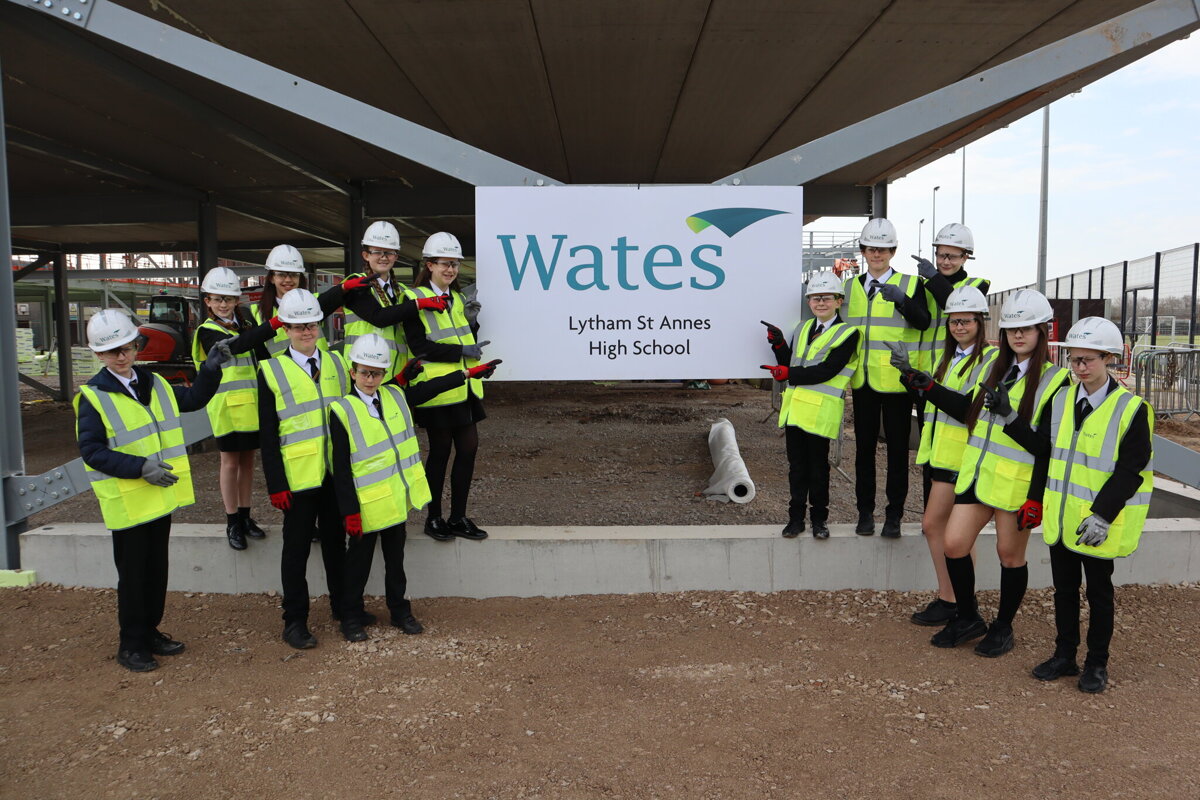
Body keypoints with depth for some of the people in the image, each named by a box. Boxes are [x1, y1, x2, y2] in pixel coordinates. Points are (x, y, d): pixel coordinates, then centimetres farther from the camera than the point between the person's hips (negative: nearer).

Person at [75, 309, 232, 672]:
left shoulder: (154, 383, 9)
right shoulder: (93, 397, -11)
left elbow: (192, 399, 22)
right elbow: (92, 451, -15)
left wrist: (210, 369, 6)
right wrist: (139, 467, -25)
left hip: (161, 495, 6)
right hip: (127, 502, -6)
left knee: (157, 570, 16)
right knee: (133, 575, 3)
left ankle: (151, 631, 31)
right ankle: (131, 645, 18)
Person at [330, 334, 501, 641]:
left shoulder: (395, 396, 2)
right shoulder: (342, 411, -14)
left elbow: (429, 388, 17)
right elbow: (341, 469, -15)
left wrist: (469, 373, 16)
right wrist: (349, 512, -16)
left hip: (397, 498, 5)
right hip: (368, 504, -5)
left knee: (396, 557, 18)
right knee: (359, 560, 10)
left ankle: (399, 610, 32)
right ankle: (351, 618, 25)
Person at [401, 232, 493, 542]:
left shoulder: (457, 299, 17)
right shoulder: (414, 299, -6)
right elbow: (419, 347, -15)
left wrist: (472, 322, 3)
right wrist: (463, 351, -18)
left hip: (464, 388, 7)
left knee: (469, 447, 6)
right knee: (440, 450, 2)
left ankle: (458, 517, 18)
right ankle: (434, 518, 17)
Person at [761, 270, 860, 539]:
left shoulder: (847, 334, -4)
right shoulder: (802, 329, 15)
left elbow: (827, 371, -16)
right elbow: (788, 364, 15)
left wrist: (789, 374, -19)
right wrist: (779, 345, -2)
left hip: (821, 410, -5)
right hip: (795, 406, 5)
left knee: (818, 465, 4)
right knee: (797, 465, 10)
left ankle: (820, 519, 17)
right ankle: (796, 517, 18)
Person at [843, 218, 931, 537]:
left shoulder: (911, 284, 0)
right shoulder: (851, 286, 13)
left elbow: (923, 322, -16)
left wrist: (902, 299, -31)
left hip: (896, 379, -3)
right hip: (863, 379, 4)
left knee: (897, 448, 3)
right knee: (864, 447, 8)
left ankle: (894, 515, 11)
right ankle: (865, 512, 17)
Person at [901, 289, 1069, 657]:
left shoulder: (1055, 380, -9)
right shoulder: (996, 367, 10)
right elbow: (969, 410, 18)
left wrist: (1010, 417, -28)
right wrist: (928, 387, 11)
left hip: (1018, 483, -6)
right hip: (977, 474, 6)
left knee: (1010, 555, 9)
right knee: (954, 544, 4)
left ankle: (1003, 627, 29)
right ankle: (967, 618, 25)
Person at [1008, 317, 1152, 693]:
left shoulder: (1131, 409, -10)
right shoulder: (1060, 401, 5)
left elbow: (1130, 471, -13)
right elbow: (1045, 452, 10)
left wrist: (1102, 515, -19)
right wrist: (1035, 499, 6)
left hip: (1098, 524, -4)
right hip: (1060, 517, 4)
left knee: (1098, 591, 10)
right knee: (1064, 588, 14)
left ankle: (1097, 663, 24)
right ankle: (1064, 655, 28)